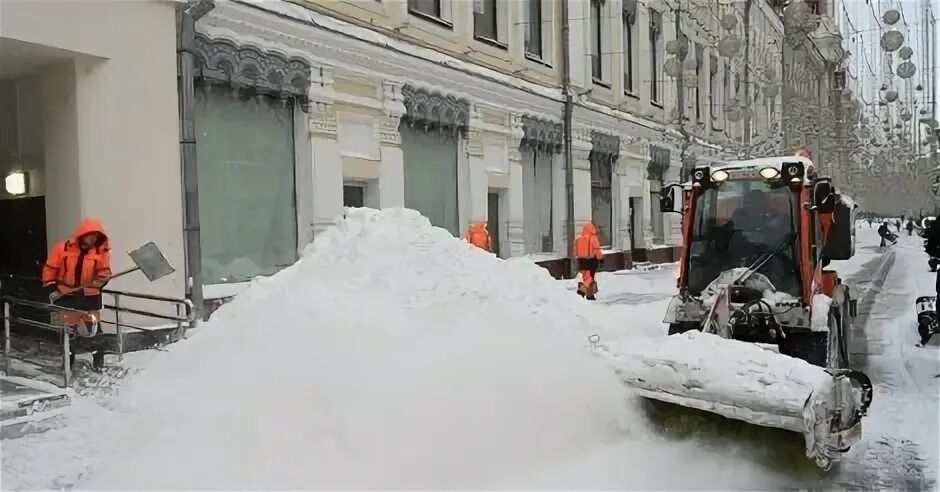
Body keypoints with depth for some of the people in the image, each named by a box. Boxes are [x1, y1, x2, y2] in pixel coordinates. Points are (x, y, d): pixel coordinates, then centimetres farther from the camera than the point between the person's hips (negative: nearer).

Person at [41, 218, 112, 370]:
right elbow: (50, 269, 0)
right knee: (69, 330, 15)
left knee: (94, 329, 1)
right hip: (67, 296, 1)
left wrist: (101, 279, -22)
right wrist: (51, 288, -4)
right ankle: (68, 360, 32)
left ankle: (98, 359, 15)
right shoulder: (62, 248, -8)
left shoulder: (102, 251, -8)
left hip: (91, 296, -1)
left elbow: (104, 271, -1)